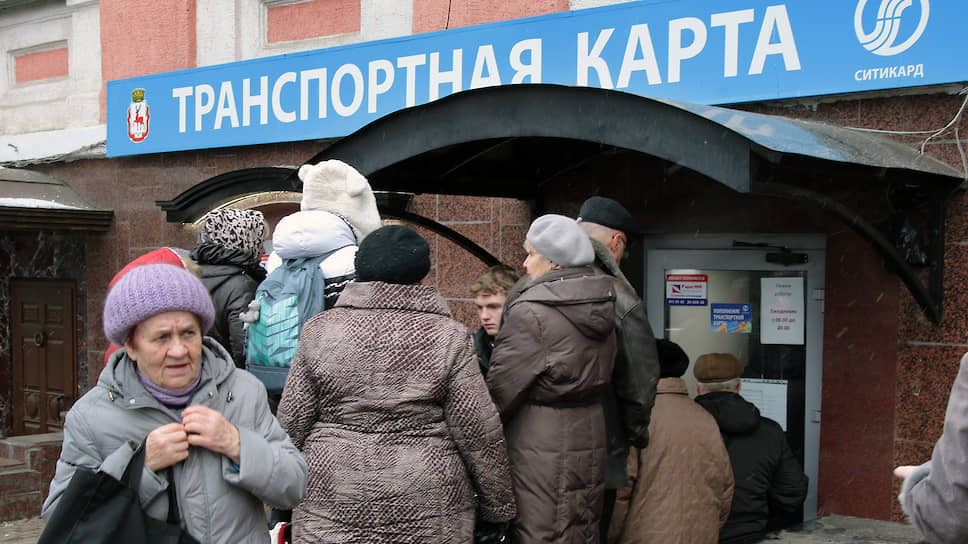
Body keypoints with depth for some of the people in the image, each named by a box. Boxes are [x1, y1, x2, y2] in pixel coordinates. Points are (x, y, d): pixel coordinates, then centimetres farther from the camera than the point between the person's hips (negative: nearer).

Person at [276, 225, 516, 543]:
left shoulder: (319, 330, -1)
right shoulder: (449, 337, -5)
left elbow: (292, 422, 2)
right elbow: (478, 431, -5)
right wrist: (499, 505, 6)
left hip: (330, 512, 1)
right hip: (429, 513, -1)